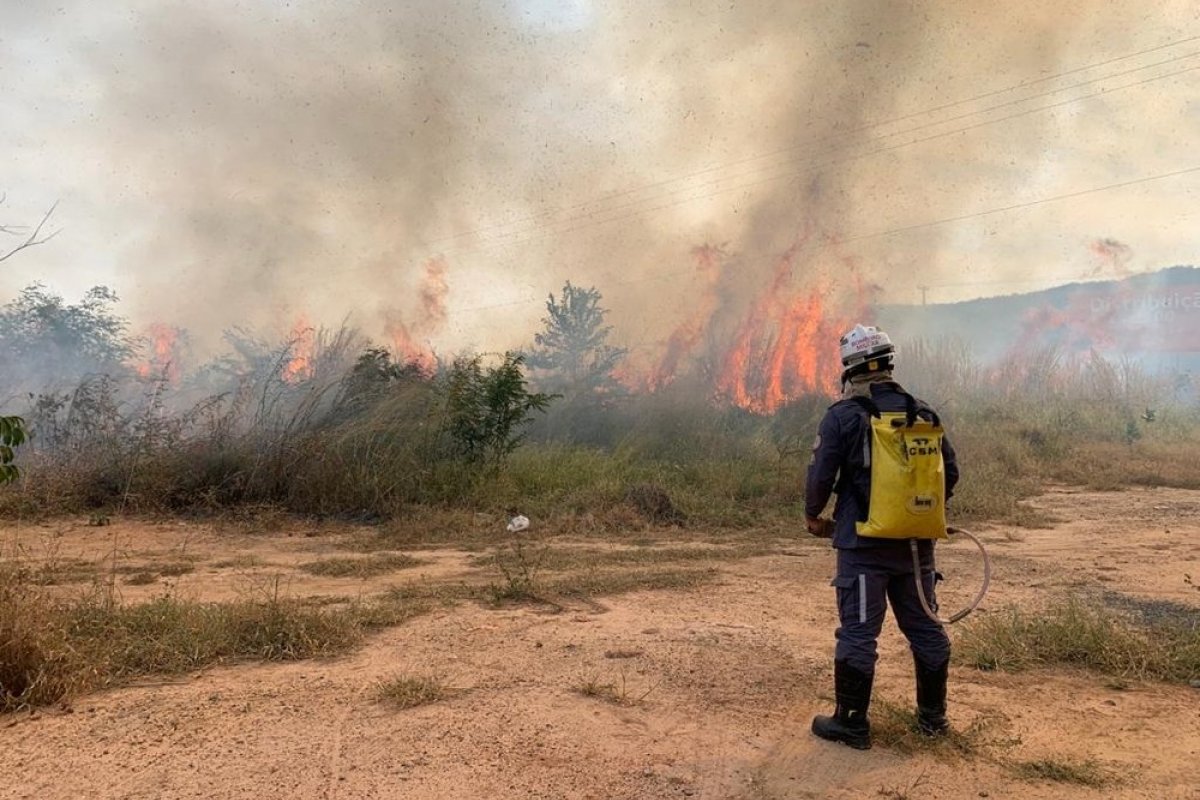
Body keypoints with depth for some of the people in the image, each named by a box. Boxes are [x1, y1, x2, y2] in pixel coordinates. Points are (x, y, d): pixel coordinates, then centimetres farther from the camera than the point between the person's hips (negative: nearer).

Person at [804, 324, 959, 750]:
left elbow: (821, 476, -12)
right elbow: (951, 472, 9)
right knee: (925, 627, 16)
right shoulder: (924, 414, 5)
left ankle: (852, 723, 9)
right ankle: (933, 715, 28)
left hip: (863, 543, -5)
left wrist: (813, 516, 6)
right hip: (916, 543, 5)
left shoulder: (843, 416, -10)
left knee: (858, 633, 2)